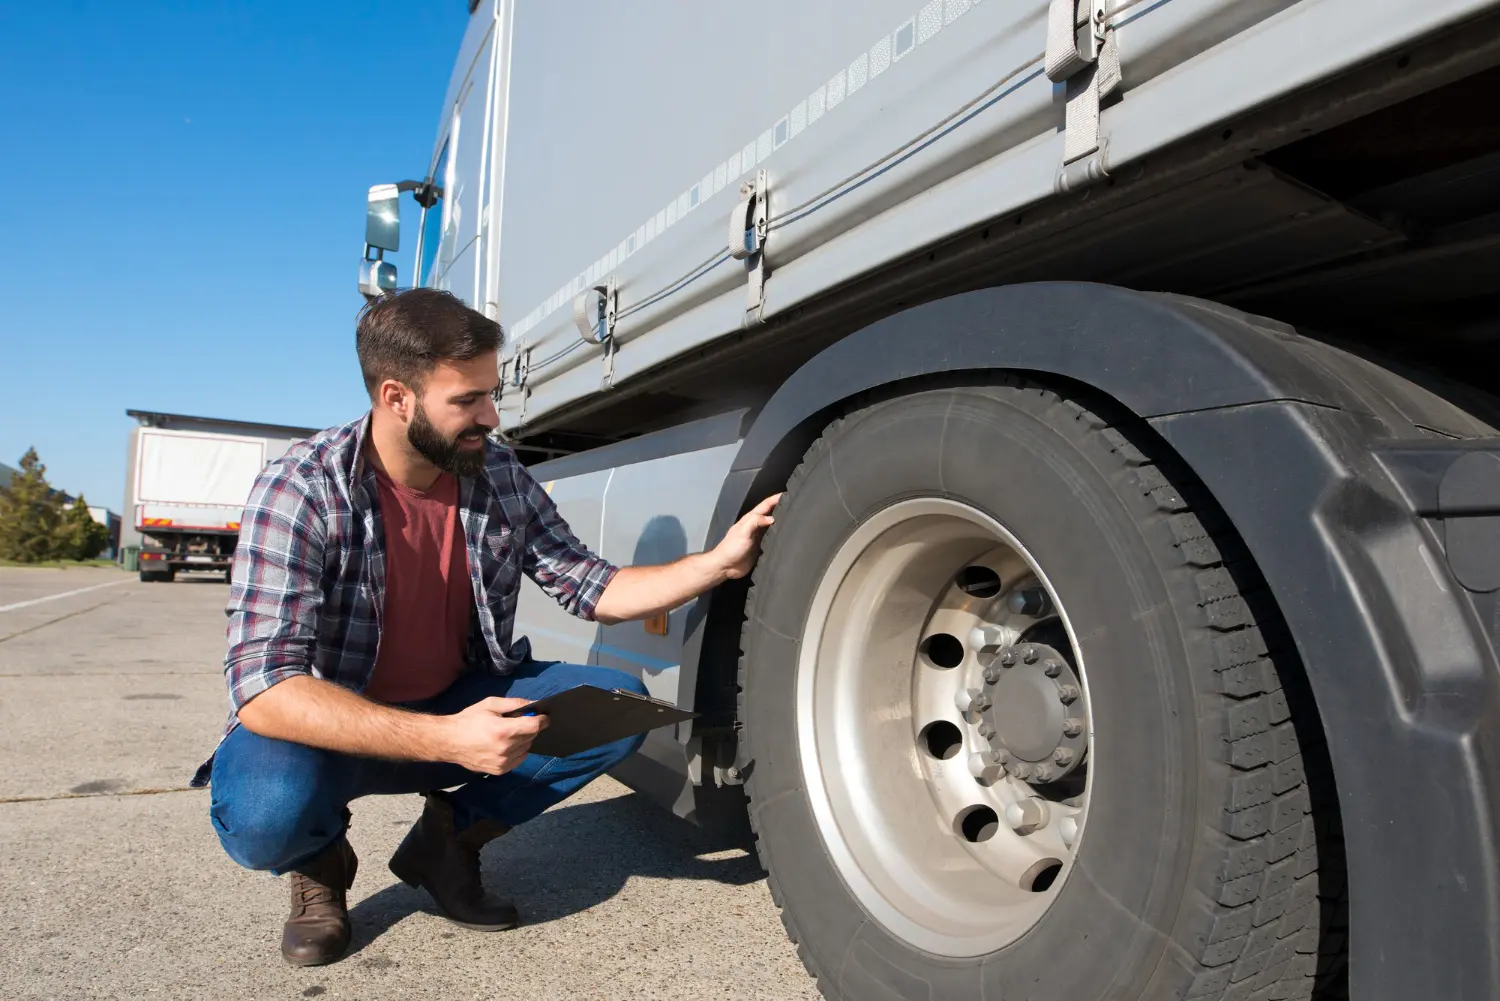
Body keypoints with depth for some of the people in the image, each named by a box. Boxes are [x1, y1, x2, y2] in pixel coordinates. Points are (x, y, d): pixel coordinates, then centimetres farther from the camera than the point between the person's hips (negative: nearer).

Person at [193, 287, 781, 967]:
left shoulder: (502, 477, -7)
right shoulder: (302, 490, -23)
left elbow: (592, 590, 0)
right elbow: (262, 685, -30)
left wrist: (718, 562, -14)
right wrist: (445, 739, -41)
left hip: (461, 704, 5)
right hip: (335, 726, -4)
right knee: (263, 813, -36)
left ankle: (447, 839, 5)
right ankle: (320, 863, 4)